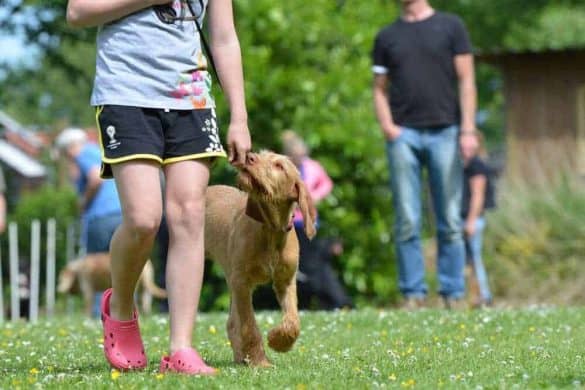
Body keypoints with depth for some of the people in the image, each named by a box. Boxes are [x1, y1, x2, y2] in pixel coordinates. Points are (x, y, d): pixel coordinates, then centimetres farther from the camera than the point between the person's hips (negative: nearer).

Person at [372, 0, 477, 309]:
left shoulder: (450, 27, 9)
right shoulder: (387, 37, 15)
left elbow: (466, 80, 5)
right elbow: (380, 89, 15)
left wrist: (468, 129, -5)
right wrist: (386, 126, -3)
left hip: (444, 132, -1)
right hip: (403, 133, 1)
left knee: (449, 221, 0)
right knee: (407, 222, -2)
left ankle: (453, 294, 4)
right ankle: (413, 292, 2)